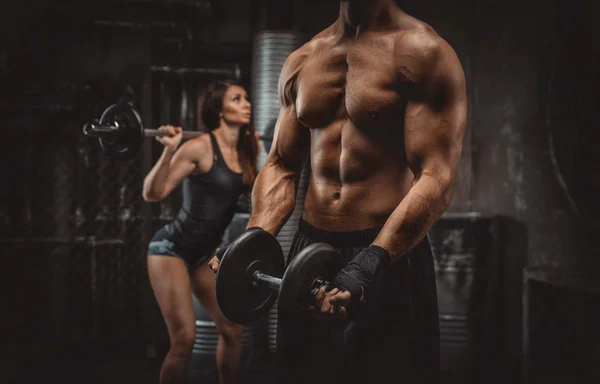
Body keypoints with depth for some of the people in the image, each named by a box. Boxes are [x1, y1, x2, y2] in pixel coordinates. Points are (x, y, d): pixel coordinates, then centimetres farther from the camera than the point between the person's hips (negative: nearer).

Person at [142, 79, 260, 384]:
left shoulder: (243, 151, 3)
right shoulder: (200, 147, -19)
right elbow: (152, 194, -21)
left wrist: (257, 154, 16)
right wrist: (169, 152, -33)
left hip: (204, 253, 8)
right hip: (171, 249, -8)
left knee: (233, 330, 11)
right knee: (184, 338, -13)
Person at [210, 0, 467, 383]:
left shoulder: (422, 53, -9)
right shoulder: (300, 61, 11)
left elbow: (437, 178, -17)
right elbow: (282, 166, 14)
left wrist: (368, 265, -30)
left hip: (389, 257, -6)